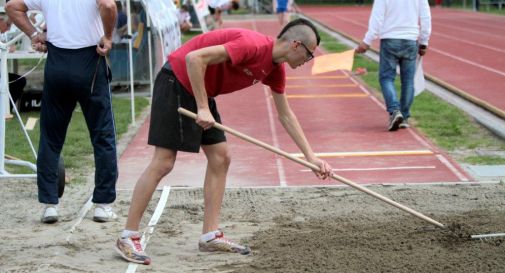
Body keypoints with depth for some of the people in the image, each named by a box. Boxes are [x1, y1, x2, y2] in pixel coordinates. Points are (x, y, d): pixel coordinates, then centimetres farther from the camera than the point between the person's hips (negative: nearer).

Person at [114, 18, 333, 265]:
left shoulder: (275, 69, 4)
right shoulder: (253, 45, -25)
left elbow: (286, 116, 15)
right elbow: (194, 58, -30)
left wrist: (310, 156, 12)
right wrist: (203, 108, -27)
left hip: (200, 91, 10)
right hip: (177, 81, -10)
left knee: (220, 158, 5)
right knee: (163, 163, -10)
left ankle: (211, 236, 9)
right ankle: (128, 238, -4)